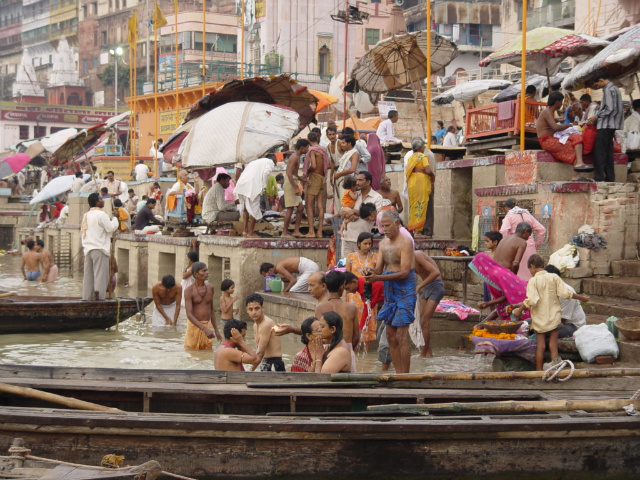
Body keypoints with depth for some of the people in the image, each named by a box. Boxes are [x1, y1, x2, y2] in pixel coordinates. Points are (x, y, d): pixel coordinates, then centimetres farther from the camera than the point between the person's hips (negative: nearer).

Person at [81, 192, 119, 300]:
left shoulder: (86, 215, 15)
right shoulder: (101, 214, -10)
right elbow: (111, 228, -12)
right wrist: (115, 217, 1)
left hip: (87, 249, 7)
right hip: (99, 249, -7)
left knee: (88, 276, 9)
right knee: (100, 275, -6)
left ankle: (87, 298, 9)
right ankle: (99, 298, -12)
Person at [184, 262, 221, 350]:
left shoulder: (210, 288, 7)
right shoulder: (189, 291, -10)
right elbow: (189, 314, -19)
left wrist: (216, 330, 15)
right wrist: (204, 329, -29)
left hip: (208, 325, 5)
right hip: (194, 325, -5)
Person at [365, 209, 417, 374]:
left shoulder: (405, 243, -12)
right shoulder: (383, 243, 12)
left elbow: (404, 273, -20)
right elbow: (379, 269, 11)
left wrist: (378, 278, -26)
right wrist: (372, 273, -13)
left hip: (404, 293, -8)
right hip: (389, 293, 8)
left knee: (401, 336, -10)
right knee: (391, 336, 8)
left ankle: (405, 375, -5)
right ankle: (398, 374, 15)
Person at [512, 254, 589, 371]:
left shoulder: (533, 281, -11)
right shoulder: (554, 277, -1)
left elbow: (532, 300, -21)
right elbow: (565, 293, -5)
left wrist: (519, 310, -10)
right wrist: (581, 298, 8)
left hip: (539, 319, -2)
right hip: (554, 316, 2)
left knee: (540, 345, 5)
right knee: (553, 343, 8)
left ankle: (539, 370, 8)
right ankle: (555, 361, -7)